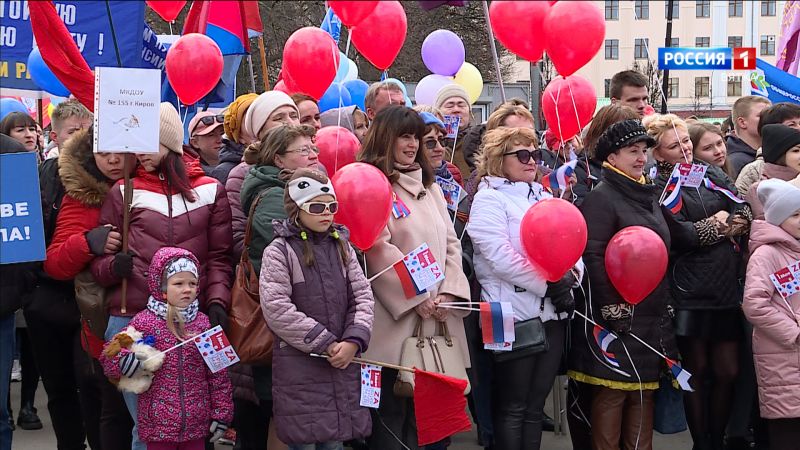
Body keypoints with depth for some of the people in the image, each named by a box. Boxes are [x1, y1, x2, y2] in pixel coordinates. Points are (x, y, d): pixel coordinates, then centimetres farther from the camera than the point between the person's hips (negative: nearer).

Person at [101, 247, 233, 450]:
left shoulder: (202, 323, 3)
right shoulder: (144, 322, -5)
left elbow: (217, 374, 6)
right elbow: (109, 355, 0)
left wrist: (221, 414, 5)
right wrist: (123, 361, -23)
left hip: (197, 424, 3)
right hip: (158, 423, -2)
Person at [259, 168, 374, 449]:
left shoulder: (342, 247, 11)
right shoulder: (279, 251, -6)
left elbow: (363, 296, 7)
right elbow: (276, 310, -15)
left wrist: (354, 341, -10)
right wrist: (326, 343, -14)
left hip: (343, 362, 5)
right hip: (298, 365, -4)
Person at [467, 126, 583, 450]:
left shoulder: (544, 198, 17)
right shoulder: (489, 199, -5)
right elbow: (500, 257, -17)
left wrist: (569, 277, -8)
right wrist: (549, 284, -16)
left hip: (553, 311, 7)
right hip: (515, 313, -7)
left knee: (536, 404, 11)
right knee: (513, 406, 0)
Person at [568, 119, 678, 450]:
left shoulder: (649, 195, 16)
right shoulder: (601, 197, -10)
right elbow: (592, 257, -18)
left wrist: (666, 304, 19)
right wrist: (612, 308, -20)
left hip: (652, 319, 8)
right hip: (617, 318, -8)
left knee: (645, 393, 11)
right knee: (611, 395, -2)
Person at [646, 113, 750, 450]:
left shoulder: (711, 174, 13)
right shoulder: (659, 187, -3)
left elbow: (746, 214, 7)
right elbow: (679, 235, -15)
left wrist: (725, 223, -11)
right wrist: (720, 225, -3)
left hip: (727, 288, 4)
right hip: (690, 292, -4)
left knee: (728, 372, 6)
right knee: (697, 371, 6)